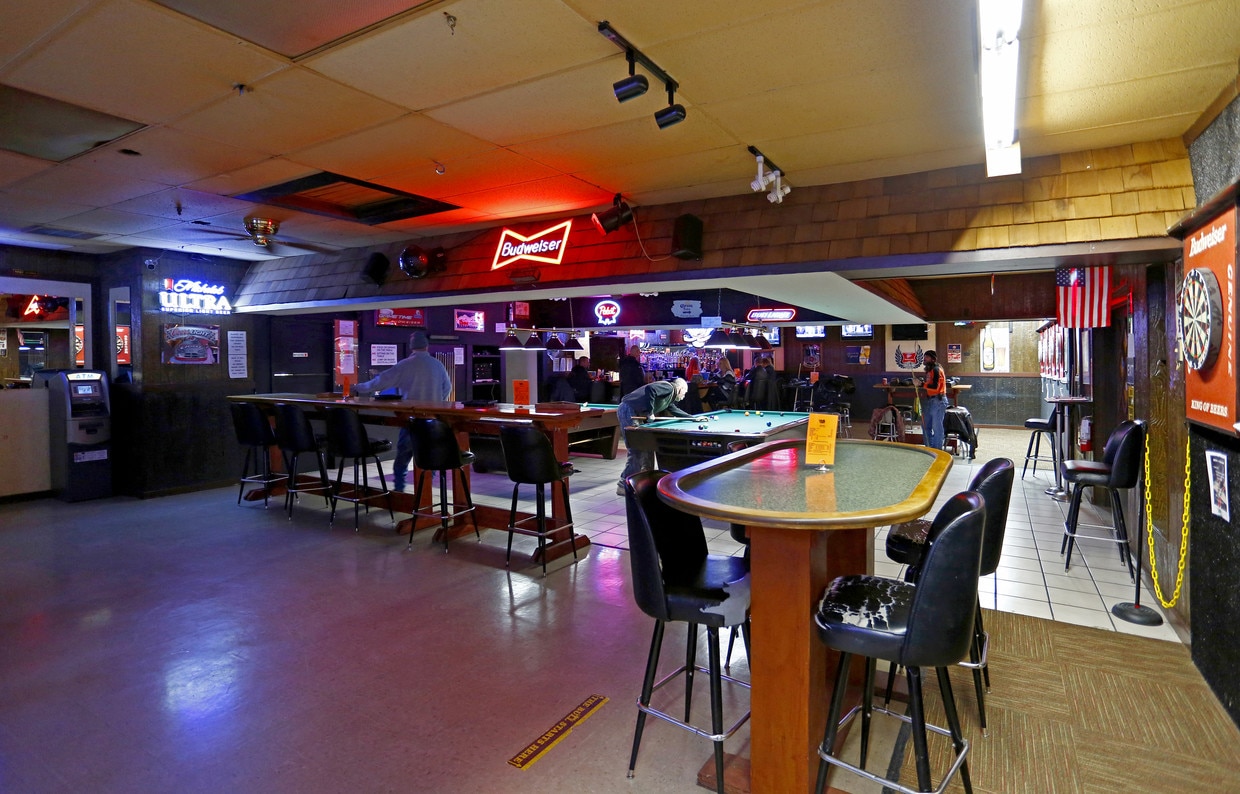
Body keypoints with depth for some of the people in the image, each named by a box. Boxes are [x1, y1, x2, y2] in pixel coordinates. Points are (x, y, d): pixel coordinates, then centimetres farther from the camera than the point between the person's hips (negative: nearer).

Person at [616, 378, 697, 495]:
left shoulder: (669, 397, 24)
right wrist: (649, 413, -19)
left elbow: (675, 411, 38)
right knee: (637, 450, -11)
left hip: (636, 413, 10)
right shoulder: (668, 388, -7)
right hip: (628, 410, -10)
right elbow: (650, 388, -24)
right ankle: (623, 486, -8)